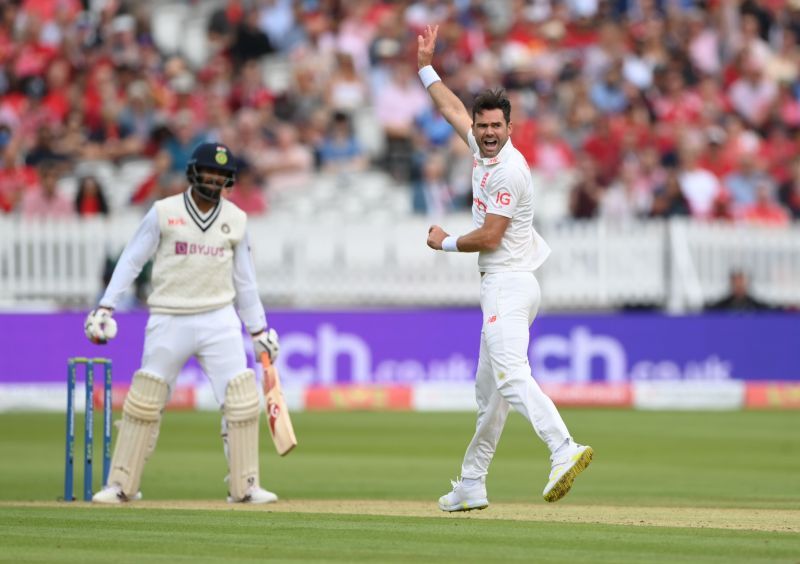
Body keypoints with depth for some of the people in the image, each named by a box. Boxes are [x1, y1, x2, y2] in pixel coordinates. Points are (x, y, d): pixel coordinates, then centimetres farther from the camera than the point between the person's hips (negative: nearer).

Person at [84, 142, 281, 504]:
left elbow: (244, 278, 13)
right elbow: (132, 260, 0)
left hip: (219, 320, 2)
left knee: (242, 397, -7)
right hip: (169, 321, -2)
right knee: (144, 400, -1)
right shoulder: (164, 212, -2)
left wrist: (258, 329, 11)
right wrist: (106, 307, -8)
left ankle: (245, 485, 0)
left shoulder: (236, 220, 6)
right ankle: (121, 485, 9)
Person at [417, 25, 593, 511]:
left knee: (512, 377, -27)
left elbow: (489, 237, -16)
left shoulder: (508, 170, -15)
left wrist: (446, 243, 0)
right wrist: (426, 66, 37)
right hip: (500, 286, 10)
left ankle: (564, 450, -44)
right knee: (489, 389, 15)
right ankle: (471, 486, 22)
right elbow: (454, 110, 31)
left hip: (509, 285, -10)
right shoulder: (483, 150, 13)